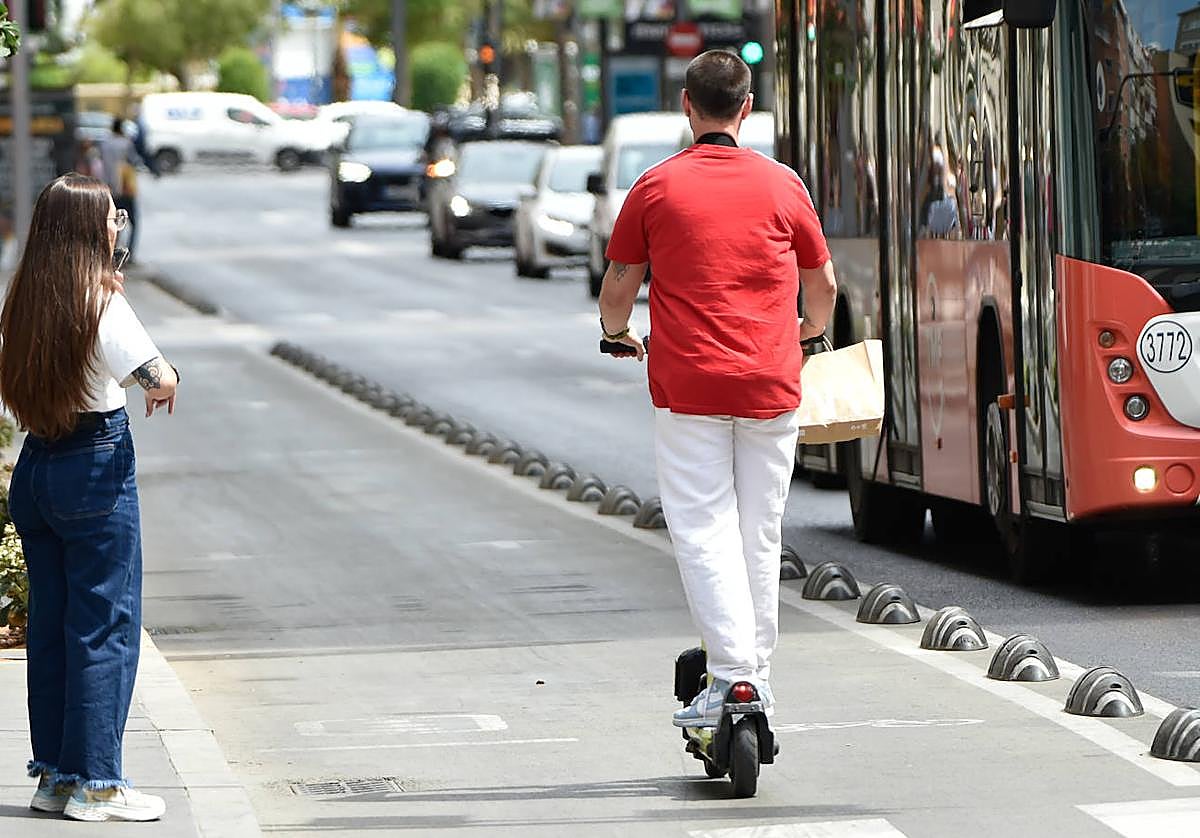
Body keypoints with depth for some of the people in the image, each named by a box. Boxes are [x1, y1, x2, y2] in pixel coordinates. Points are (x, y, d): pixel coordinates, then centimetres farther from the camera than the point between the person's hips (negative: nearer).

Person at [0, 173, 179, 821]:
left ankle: (54, 775, 17)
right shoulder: (100, 301, -15)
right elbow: (161, 379, -19)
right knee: (106, 624, -1)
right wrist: (162, 381, 3)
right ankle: (96, 784, 0)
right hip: (97, 464, -7)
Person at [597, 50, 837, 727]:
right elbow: (823, 285, 15)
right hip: (771, 385, 2)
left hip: (687, 385, -2)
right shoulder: (782, 185, 4)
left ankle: (733, 669, -16)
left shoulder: (657, 187, -1)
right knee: (761, 531, 11)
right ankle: (759, 674, 16)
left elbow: (617, 291, 4)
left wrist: (618, 333, 27)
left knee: (703, 529, -3)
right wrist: (810, 332, 37)